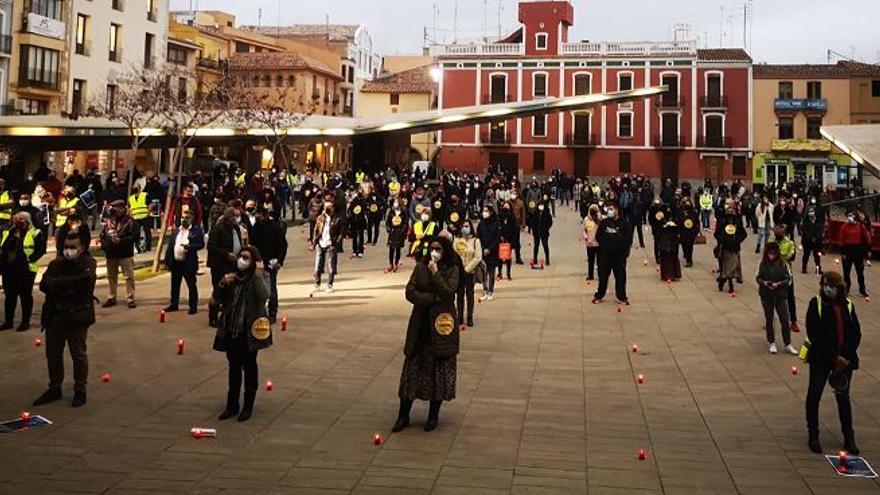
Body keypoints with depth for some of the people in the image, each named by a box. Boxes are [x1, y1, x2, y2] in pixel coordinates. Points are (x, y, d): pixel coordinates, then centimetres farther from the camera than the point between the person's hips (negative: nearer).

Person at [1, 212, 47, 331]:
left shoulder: (34, 233, -5)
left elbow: (41, 249, -11)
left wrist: (30, 259, -18)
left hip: (26, 270, -6)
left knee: (25, 296, 3)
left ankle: (25, 321, 11)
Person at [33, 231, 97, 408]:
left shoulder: (88, 263, -4)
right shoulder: (56, 264, 10)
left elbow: (81, 281, -21)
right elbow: (44, 284, -1)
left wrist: (57, 283, -11)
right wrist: (67, 287, -18)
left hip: (77, 315, -5)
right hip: (54, 314, 5)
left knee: (78, 354, 3)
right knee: (52, 353, 12)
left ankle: (80, 390, 15)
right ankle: (54, 389, 25)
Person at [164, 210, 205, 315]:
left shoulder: (196, 230, -2)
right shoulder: (176, 231, 13)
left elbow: (201, 244, -8)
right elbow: (170, 246, 13)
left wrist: (190, 246, -23)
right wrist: (167, 260, 7)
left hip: (189, 263, -5)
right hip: (175, 262, 5)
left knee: (192, 285, 0)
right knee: (175, 285, 13)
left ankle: (193, 306, 6)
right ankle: (174, 304, 25)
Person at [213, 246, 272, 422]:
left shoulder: (260, 277, -6)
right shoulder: (232, 277, 8)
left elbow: (263, 297, -24)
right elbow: (219, 299, 9)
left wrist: (258, 274, -25)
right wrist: (222, 284, -8)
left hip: (250, 330, -5)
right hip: (231, 329, 5)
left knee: (249, 366, 5)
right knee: (234, 366, 13)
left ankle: (248, 406, 16)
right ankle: (232, 404, 23)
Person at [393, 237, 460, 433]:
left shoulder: (452, 270, -1)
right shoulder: (420, 267, 4)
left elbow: (448, 293, -15)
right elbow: (410, 292, -4)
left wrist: (435, 274, -17)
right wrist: (433, 299, -11)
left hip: (442, 324, -2)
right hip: (421, 325, 2)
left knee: (439, 371, 4)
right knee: (413, 369, 2)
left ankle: (433, 415, 17)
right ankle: (403, 415, 9)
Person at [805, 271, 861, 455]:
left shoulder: (848, 306, 3)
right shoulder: (816, 304, -8)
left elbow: (856, 334, 2)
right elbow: (814, 334, -14)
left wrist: (846, 357, -11)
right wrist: (835, 356, -16)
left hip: (845, 359, 3)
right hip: (821, 358, -3)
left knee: (843, 397, 10)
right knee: (814, 395, 2)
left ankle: (849, 439, 18)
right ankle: (813, 436, 14)